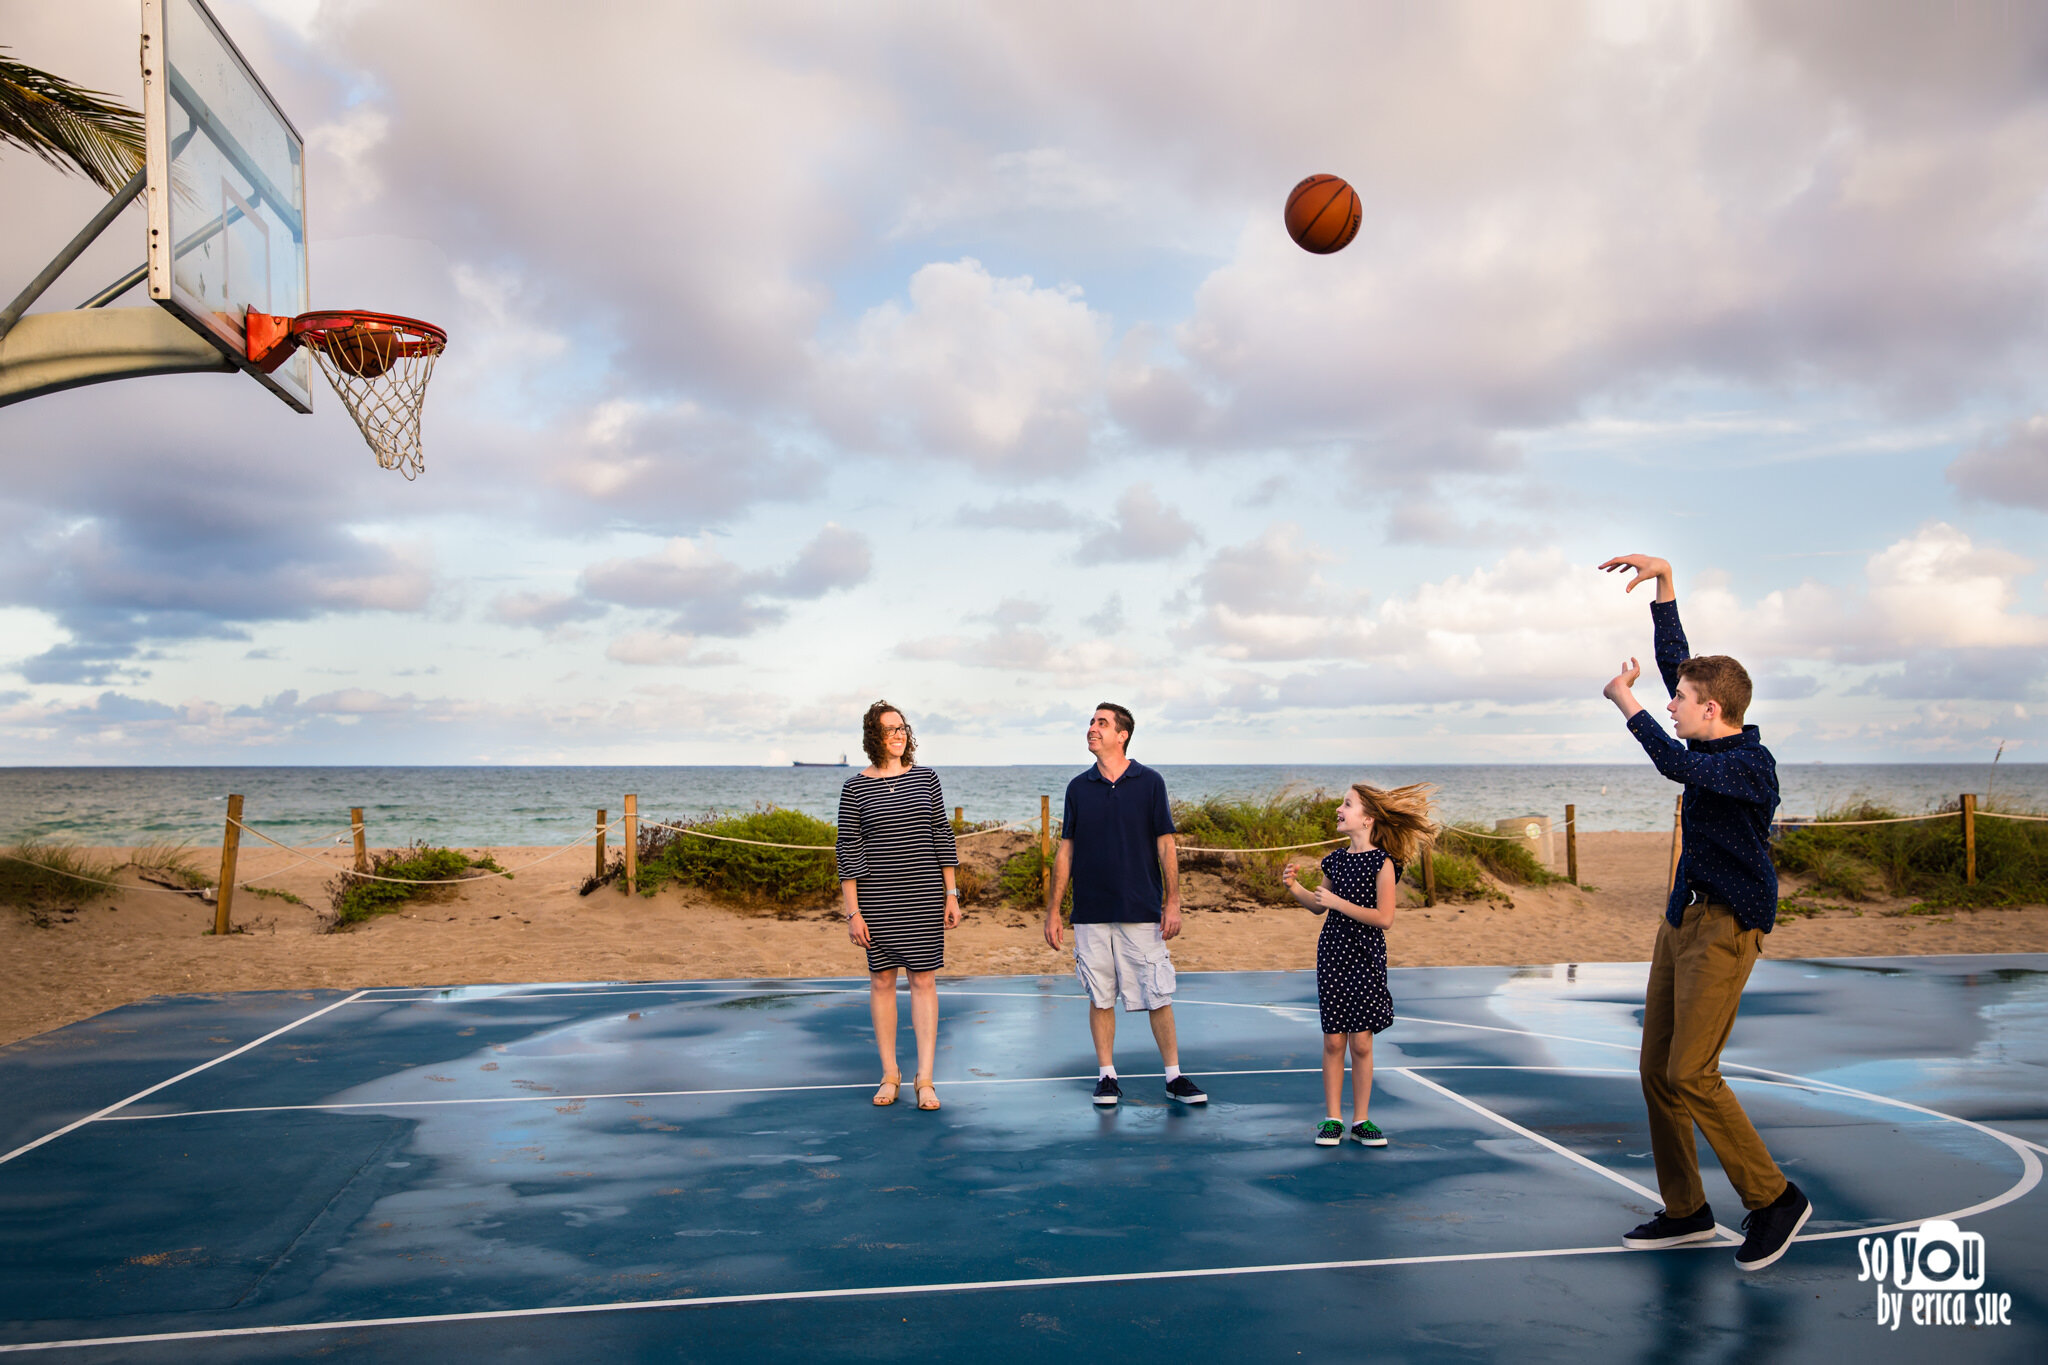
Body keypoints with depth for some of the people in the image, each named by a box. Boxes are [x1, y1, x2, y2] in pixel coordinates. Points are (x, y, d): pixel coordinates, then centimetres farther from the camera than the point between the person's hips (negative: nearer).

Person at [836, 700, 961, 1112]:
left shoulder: (926, 779, 5)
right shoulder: (855, 788, -1)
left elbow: (943, 838, 8)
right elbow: (849, 852, -1)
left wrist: (951, 895, 4)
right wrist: (853, 912, -5)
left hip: (925, 897, 1)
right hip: (877, 899, -1)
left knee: (924, 980, 0)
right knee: (881, 979, 6)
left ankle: (925, 1079, 6)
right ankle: (890, 1074, 19)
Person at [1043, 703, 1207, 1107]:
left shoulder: (1149, 782, 0)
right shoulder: (1079, 788, 6)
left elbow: (1166, 847, 1)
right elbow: (1066, 851, 9)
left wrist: (1172, 903, -5)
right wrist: (1052, 911, 7)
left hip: (1142, 911, -2)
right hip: (1091, 913, 2)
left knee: (1157, 996, 2)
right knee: (1100, 997, 7)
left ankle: (1174, 1076, 13)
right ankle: (1107, 1076, 18)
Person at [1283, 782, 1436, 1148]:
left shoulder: (1382, 862, -10)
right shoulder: (1335, 859, 7)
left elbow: (1384, 918, -16)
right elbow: (1320, 906, 18)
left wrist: (1338, 902, -18)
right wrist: (1295, 887, 1)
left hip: (1366, 956, -4)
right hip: (1332, 953, 4)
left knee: (1361, 1042, 0)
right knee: (1333, 1040, 5)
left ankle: (1360, 1120, 13)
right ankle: (1332, 1118, 13)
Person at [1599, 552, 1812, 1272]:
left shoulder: (1751, 762, -15)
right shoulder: (1717, 746, 9)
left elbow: (1676, 764, -32)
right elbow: (1675, 659, 14)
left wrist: (1625, 700, -21)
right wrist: (1662, 581, 11)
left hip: (1726, 926, -9)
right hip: (1683, 918, 9)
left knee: (1690, 1076, -11)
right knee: (1657, 1071, 8)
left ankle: (1773, 1199, 5)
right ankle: (1685, 1211, 18)